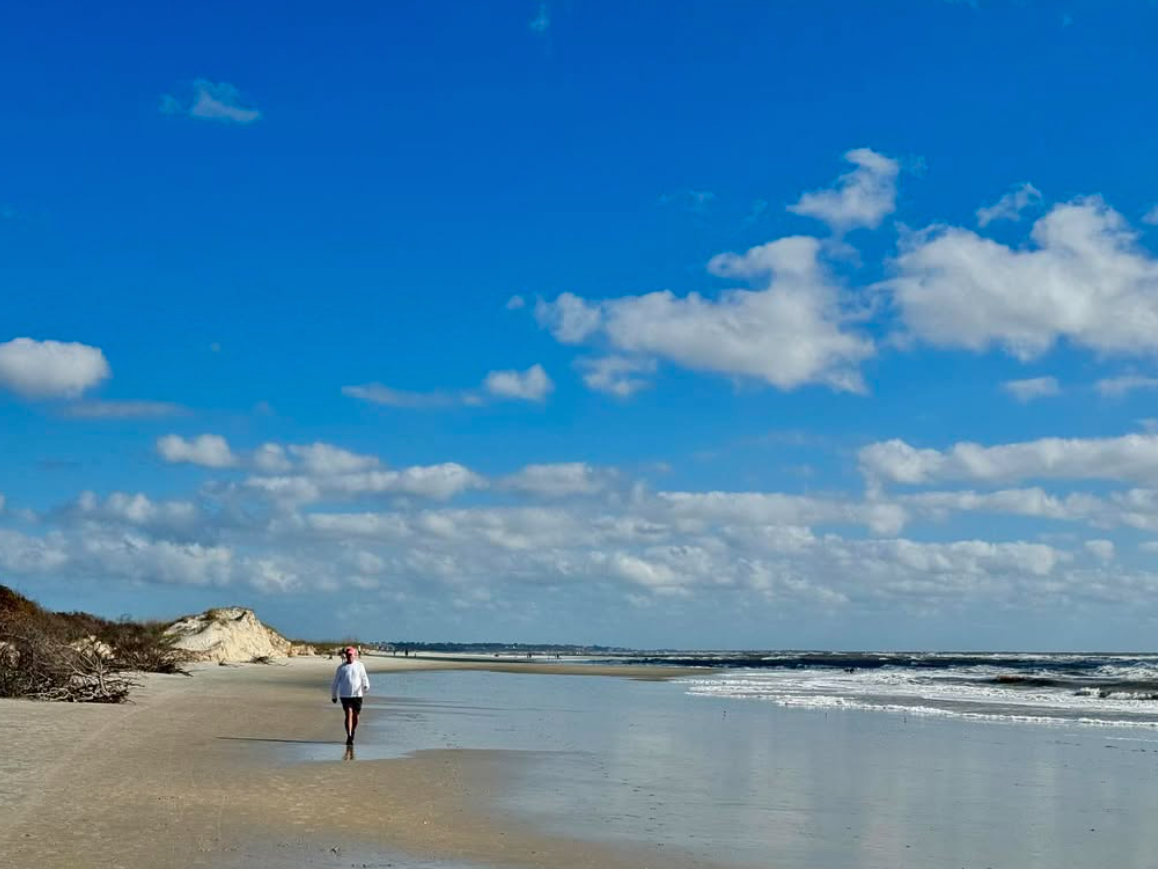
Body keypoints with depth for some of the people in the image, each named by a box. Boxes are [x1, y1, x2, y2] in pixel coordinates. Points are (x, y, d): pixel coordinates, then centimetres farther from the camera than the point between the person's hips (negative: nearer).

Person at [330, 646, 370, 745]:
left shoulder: (359, 665, 6)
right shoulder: (341, 667, 5)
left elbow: (364, 678, 2)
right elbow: (335, 682, 12)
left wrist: (366, 686, -19)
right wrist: (334, 695, 13)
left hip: (357, 694, 1)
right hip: (345, 695, -1)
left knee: (355, 716, 6)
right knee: (349, 714, -13)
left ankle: (352, 735, 24)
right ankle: (349, 737, -15)